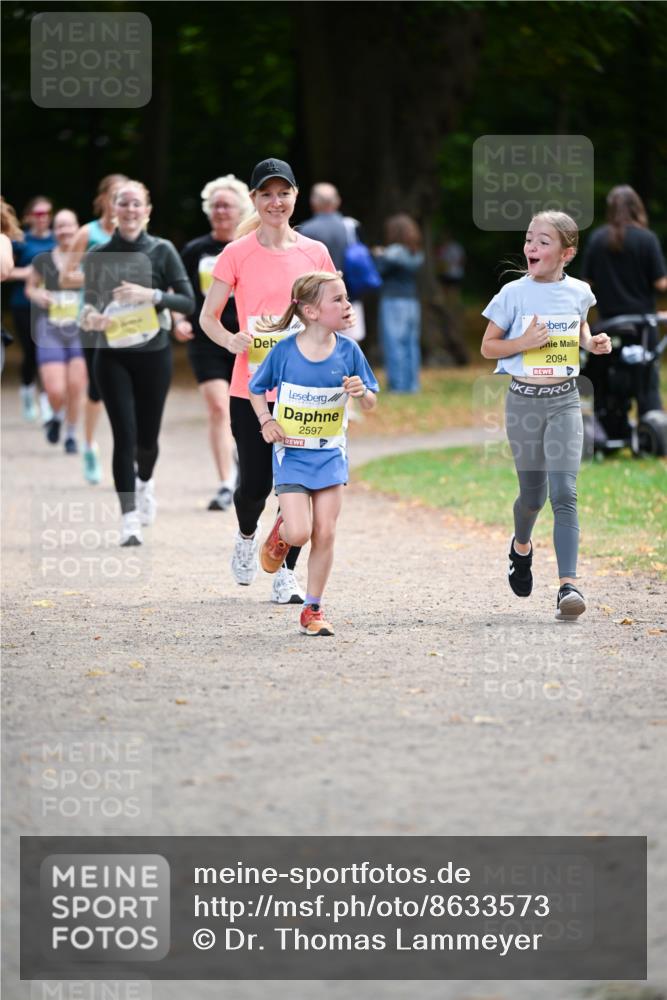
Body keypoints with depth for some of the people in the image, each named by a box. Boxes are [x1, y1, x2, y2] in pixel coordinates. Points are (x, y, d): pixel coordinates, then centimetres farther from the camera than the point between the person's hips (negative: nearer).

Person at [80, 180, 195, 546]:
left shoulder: (162, 251, -4)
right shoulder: (97, 256, 1)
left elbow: (188, 301, -7)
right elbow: (90, 304, 10)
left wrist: (152, 295, -23)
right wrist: (89, 317, -13)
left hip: (154, 354, 0)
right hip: (112, 355, 0)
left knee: (147, 436, 9)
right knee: (124, 434, -11)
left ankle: (144, 482, 44)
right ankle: (129, 518, -8)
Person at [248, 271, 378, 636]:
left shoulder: (348, 351, -6)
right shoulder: (285, 350, -11)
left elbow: (370, 403, 2)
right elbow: (256, 389, 5)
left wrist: (362, 392, -20)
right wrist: (266, 421, -10)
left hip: (330, 454, 2)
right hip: (291, 453, -2)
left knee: (325, 534, -2)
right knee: (299, 533, -13)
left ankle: (313, 610, 11)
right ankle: (280, 532, 25)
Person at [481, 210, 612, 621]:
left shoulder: (578, 292, 1)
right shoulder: (514, 293, -6)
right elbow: (488, 346, 0)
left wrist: (593, 342, 1)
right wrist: (523, 342, -18)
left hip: (565, 401, 1)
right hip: (525, 400, 0)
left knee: (564, 492, -12)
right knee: (533, 493, 9)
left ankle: (568, 584, -17)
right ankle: (521, 546, 43)